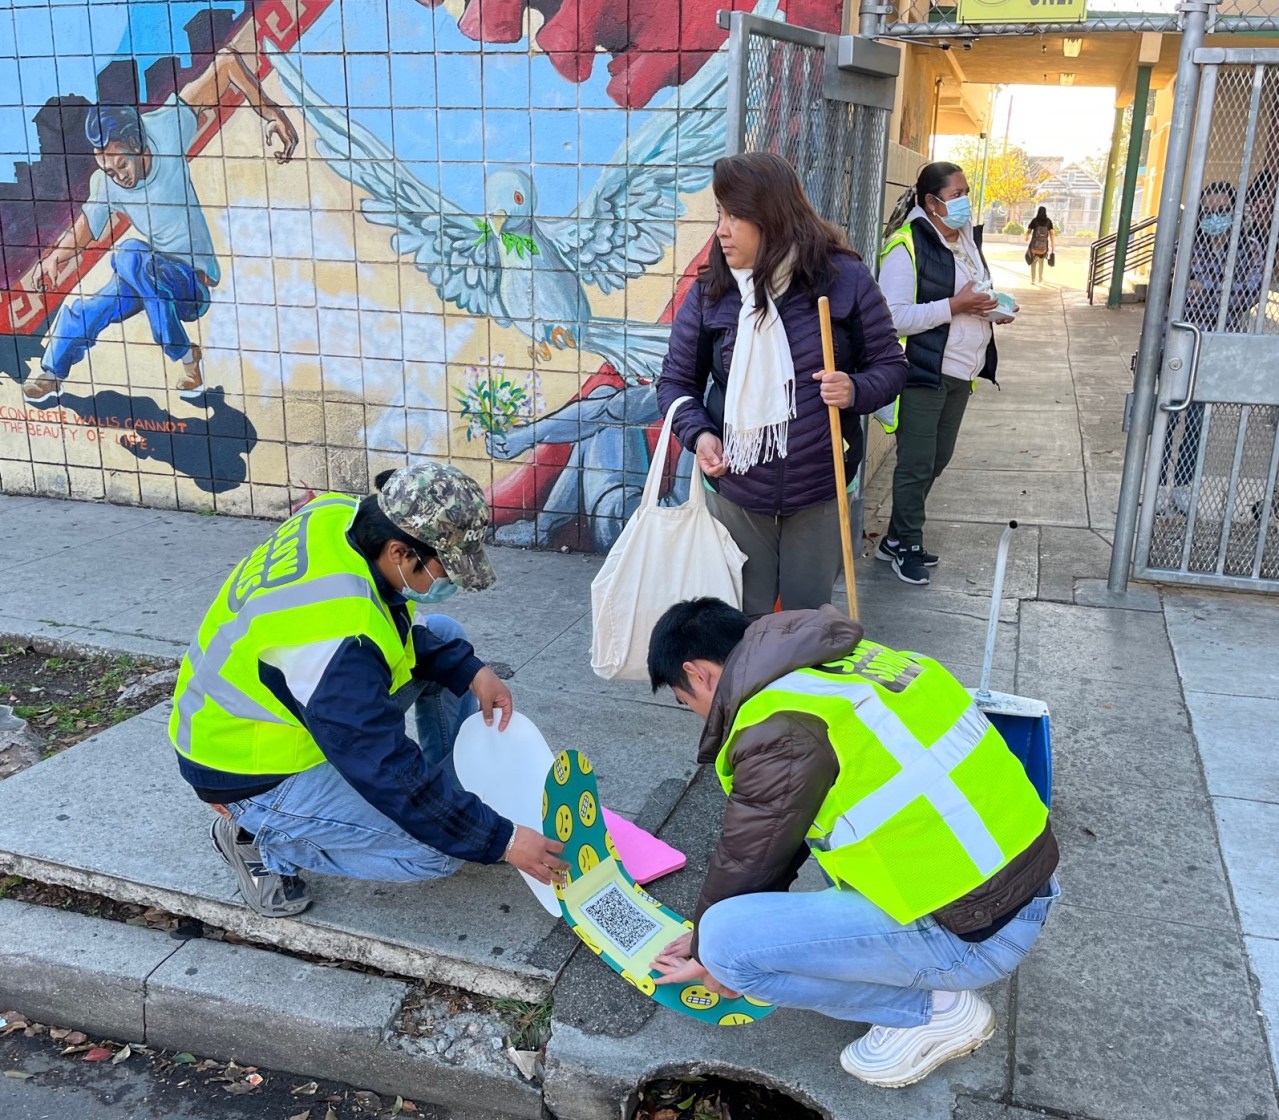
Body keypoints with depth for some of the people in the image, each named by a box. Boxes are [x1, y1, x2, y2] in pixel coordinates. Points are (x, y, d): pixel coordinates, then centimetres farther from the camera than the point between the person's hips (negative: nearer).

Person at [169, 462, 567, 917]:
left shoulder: (343, 514, -14)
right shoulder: (336, 636, -38)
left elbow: (406, 633, 4)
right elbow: (392, 774, -31)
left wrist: (471, 671, -10)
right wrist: (501, 841, -24)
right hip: (255, 776, -9)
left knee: (444, 635, 7)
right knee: (437, 851, -16)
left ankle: (468, 790, 15)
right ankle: (262, 839, 0)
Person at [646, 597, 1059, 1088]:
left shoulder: (781, 731, -20)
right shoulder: (835, 660, 8)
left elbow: (743, 864, -4)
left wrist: (705, 954, 16)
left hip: (977, 931, -9)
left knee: (727, 940, -12)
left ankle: (935, 1010, 3)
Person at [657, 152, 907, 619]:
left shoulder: (844, 278, -6)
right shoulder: (710, 291, -2)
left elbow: (890, 365, 1)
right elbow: (676, 381, 7)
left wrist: (856, 391, -21)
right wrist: (698, 433, -12)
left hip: (819, 497, -1)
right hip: (735, 496, 1)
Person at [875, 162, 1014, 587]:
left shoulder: (965, 238, 11)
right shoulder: (907, 246, -16)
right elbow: (894, 316, -23)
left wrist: (994, 308, 4)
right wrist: (956, 305, -24)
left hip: (959, 374, 9)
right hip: (922, 375, -9)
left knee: (937, 460, 15)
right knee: (917, 464, -1)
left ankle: (898, 538, 28)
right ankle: (905, 545, 16)